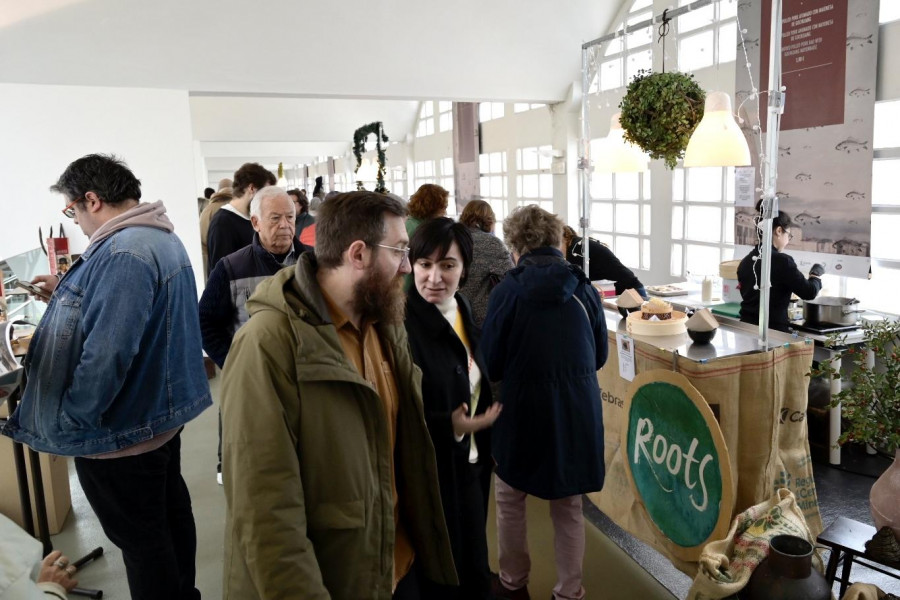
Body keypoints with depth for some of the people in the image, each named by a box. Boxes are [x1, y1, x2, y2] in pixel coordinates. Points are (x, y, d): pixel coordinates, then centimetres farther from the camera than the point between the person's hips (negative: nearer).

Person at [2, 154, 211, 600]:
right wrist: (71, 294, 18)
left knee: (140, 538, 7)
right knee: (170, 509, 23)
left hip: (122, 430, -10)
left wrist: (67, 424, -19)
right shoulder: (163, 238, 7)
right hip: (163, 410, 10)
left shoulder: (123, 253, -26)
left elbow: (106, 355, -31)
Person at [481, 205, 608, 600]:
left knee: (510, 500, 20)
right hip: (578, 411, 3)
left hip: (525, 408, -3)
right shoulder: (584, 289, -1)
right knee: (569, 508, 18)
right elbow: (600, 356, 9)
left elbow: (490, 364, -6)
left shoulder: (508, 290, -11)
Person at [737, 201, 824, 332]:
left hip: (746, 325, 7)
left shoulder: (746, 261, 6)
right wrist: (816, 274, 11)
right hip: (773, 329, -7)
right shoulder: (781, 261, -13)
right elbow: (809, 292, -8)